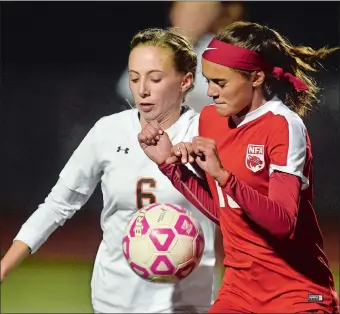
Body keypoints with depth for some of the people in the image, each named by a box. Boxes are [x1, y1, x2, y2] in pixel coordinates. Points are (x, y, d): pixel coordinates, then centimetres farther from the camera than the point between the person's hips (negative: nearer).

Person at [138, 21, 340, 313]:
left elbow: (283, 223, -25)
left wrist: (223, 176, -34)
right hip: (240, 288, 6)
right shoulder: (210, 118, 5)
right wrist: (170, 163, 5)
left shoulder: (284, 126, -15)